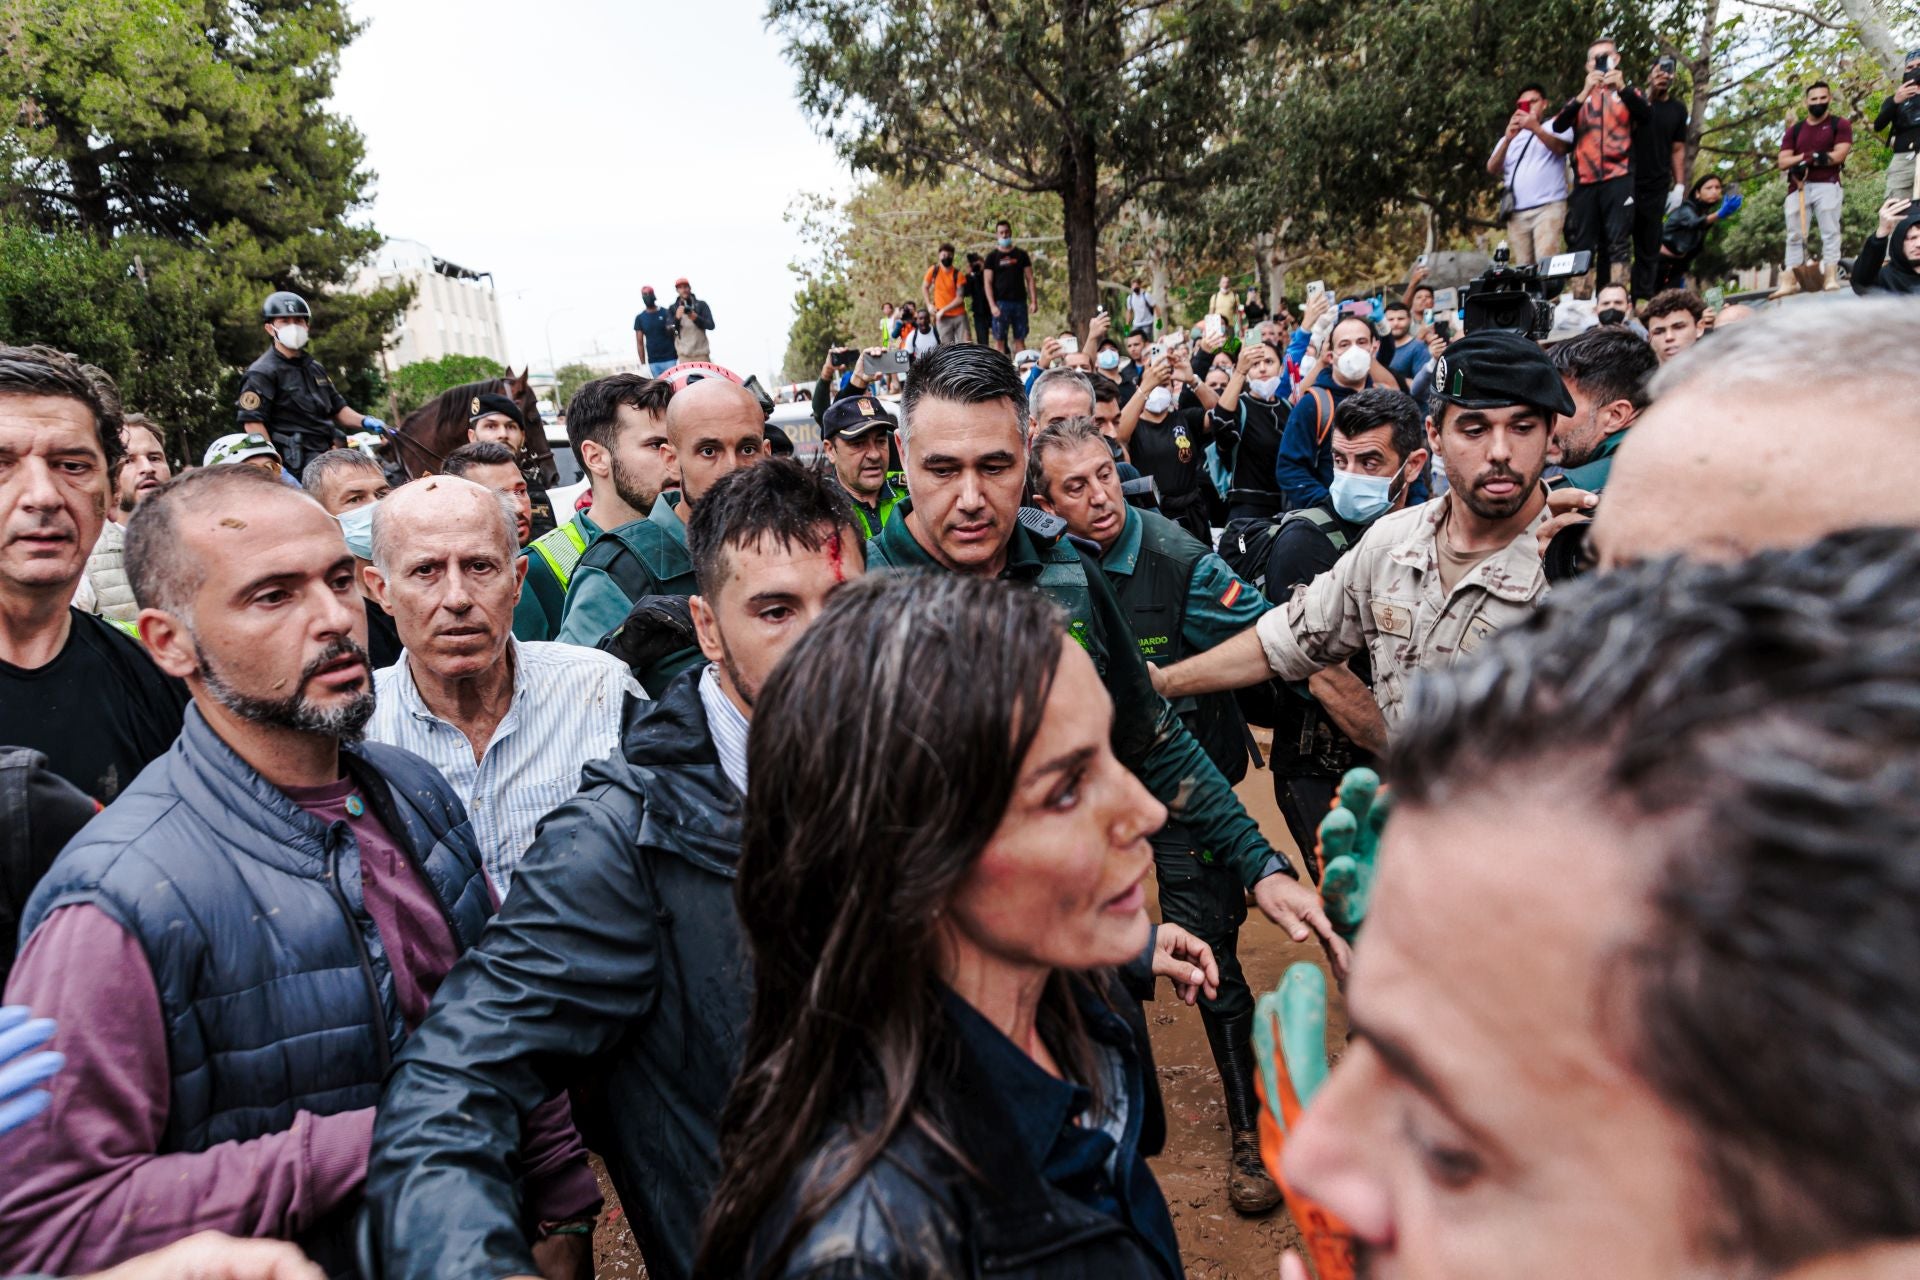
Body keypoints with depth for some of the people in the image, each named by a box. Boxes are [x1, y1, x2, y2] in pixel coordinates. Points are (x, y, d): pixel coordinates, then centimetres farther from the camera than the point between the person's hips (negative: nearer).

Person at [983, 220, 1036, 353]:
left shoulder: (1021, 254, 10)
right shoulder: (992, 256, 4)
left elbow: (1029, 279, 9)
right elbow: (988, 283, -1)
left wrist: (1033, 301, -2)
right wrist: (992, 305, -12)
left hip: (1020, 302, 2)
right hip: (1001, 303, -2)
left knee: (1020, 340, 4)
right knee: (999, 341, -3)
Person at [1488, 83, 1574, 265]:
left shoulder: (1556, 125, 13)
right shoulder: (1511, 136, 24)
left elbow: (1560, 148, -9)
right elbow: (1492, 170, 8)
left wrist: (1536, 128, -24)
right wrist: (1507, 140, -8)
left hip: (1548, 207, -4)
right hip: (1516, 213, 4)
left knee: (1546, 263, -20)